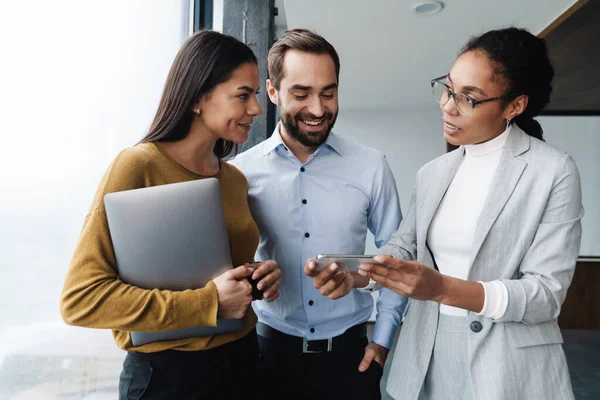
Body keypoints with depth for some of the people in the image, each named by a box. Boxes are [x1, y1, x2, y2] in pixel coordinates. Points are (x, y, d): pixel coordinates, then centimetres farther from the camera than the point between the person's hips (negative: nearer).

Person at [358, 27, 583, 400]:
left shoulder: (555, 171, -11)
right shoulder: (432, 173, 4)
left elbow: (547, 292, -16)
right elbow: (404, 246, 3)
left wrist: (443, 288, -29)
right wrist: (357, 273, -17)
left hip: (508, 368, -4)